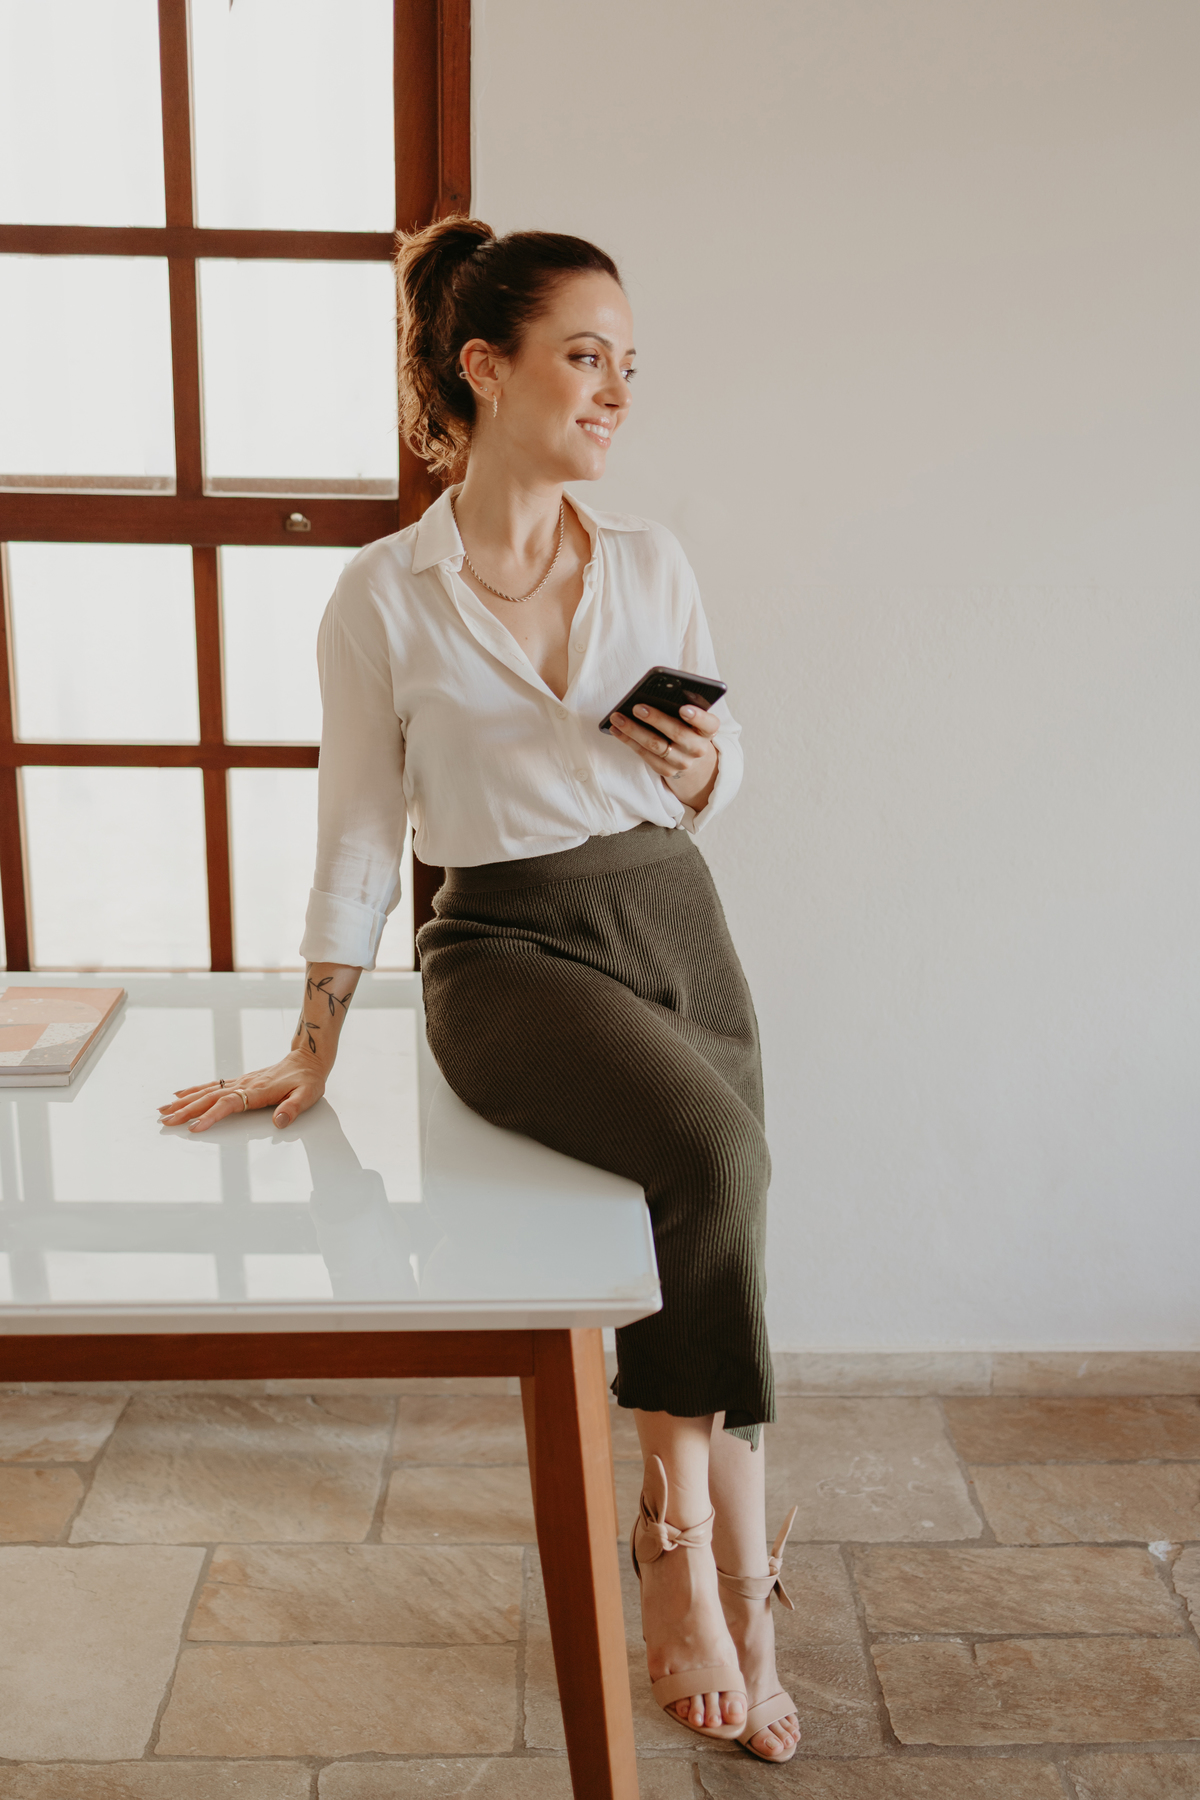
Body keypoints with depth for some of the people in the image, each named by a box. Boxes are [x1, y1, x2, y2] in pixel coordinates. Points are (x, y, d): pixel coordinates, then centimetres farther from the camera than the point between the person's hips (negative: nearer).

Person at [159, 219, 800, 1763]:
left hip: (673, 918, 5)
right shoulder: (384, 599, -4)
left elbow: (715, 789, 14)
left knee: (717, 1211, 1)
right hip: (508, 946, -5)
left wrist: (699, 769, -9)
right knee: (719, 1153, -28)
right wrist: (313, 1044, 1)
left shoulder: (652, 565, 6)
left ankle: (692, 1549, 24)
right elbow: (360, 829, 1)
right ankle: (724, 1571, -9)